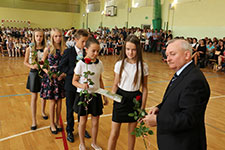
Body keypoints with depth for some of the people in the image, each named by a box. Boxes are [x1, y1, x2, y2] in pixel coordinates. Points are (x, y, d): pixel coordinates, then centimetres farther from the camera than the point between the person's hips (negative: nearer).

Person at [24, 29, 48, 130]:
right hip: (34, 73, -1)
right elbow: (25, 62, 1)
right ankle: (34, 120, 10)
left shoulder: (46, 48, -3)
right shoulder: (29, 49, -4)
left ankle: (43, 111, 42)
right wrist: (32, 66, -17)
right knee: (34, 97, 3)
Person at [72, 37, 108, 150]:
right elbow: (74, 81, -8)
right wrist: (82, 86, -30)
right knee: (83, 121, 12)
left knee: (95, 121, 13)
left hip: (96, 95, 3)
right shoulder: (81, 64, -14)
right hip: (83, 95, -3)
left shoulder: (99, 63, -2)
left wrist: (105, 96, 12)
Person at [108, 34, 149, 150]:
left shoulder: (143, 66, -6)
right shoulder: (119, 64, -5)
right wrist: (112, 95, -16)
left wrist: (143, 107, 0)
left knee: (132, 132, 15)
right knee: (114, 134, 3)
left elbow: (144, 88, 1)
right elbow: (115, 84, 3)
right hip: (120, 98, 0)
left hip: (135, 99, 1)